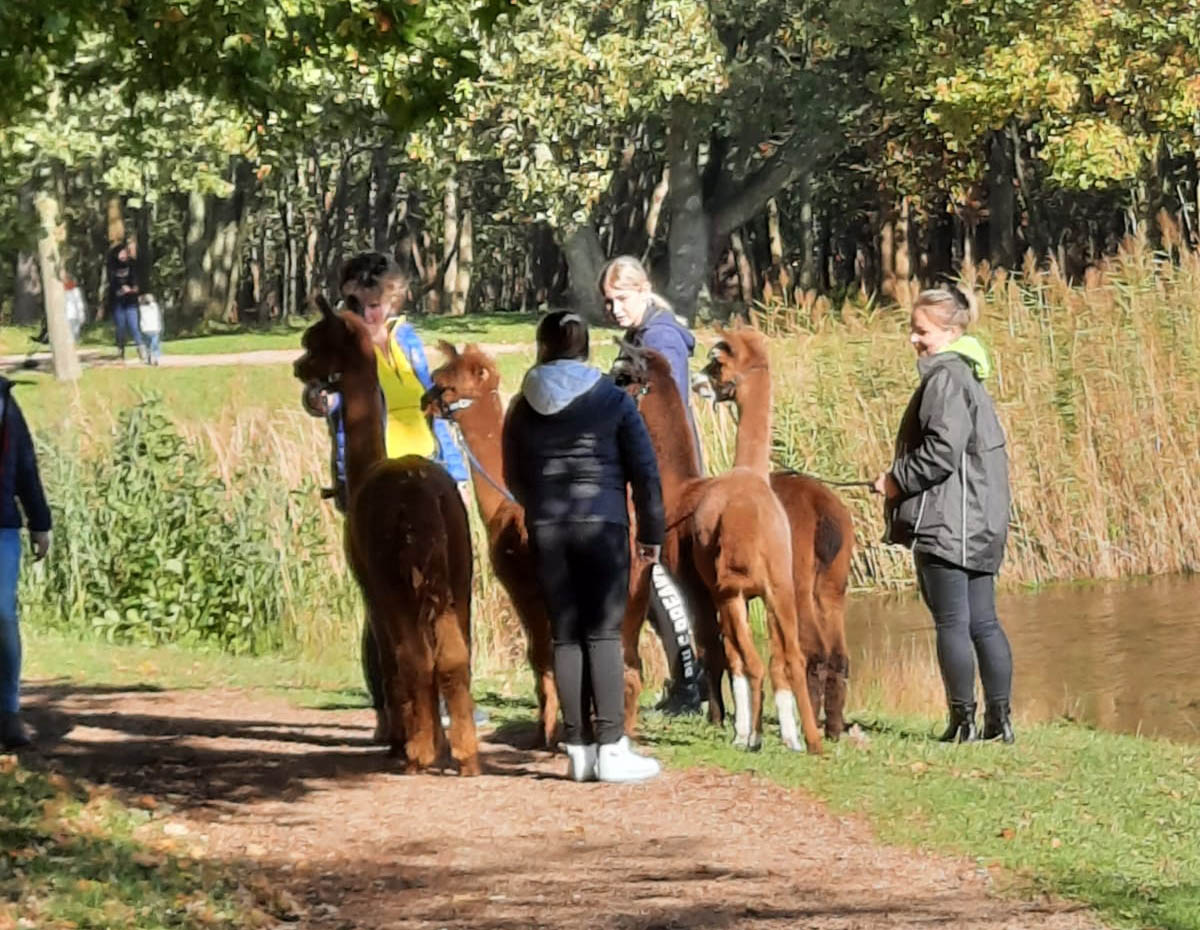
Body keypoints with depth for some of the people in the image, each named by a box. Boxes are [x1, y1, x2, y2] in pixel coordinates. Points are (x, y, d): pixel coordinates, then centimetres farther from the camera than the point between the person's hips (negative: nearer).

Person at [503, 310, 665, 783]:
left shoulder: (523, 407, 7)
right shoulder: (613, 399, -1)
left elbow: (514, 478, 15)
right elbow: (644, 470, -2)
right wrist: (652, 531, 6)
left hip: (546, 531, 3)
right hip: (603, 526, -2)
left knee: (565, 636, 6)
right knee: (604, 634, -2)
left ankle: (579, 748, 5)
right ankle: (611, 749, -6)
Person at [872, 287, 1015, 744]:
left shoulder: (945, 379, -13)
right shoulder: (965, 375, 17)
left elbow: (942, 452, -21)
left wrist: (897, 479, -8)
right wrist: (899, 478, 18)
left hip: (945, 522, -10)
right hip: (978, 525, 10)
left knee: (951, 622, -5)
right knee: (983, 622, 9)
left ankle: (963, 720, -3)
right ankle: (999, 719, 10)